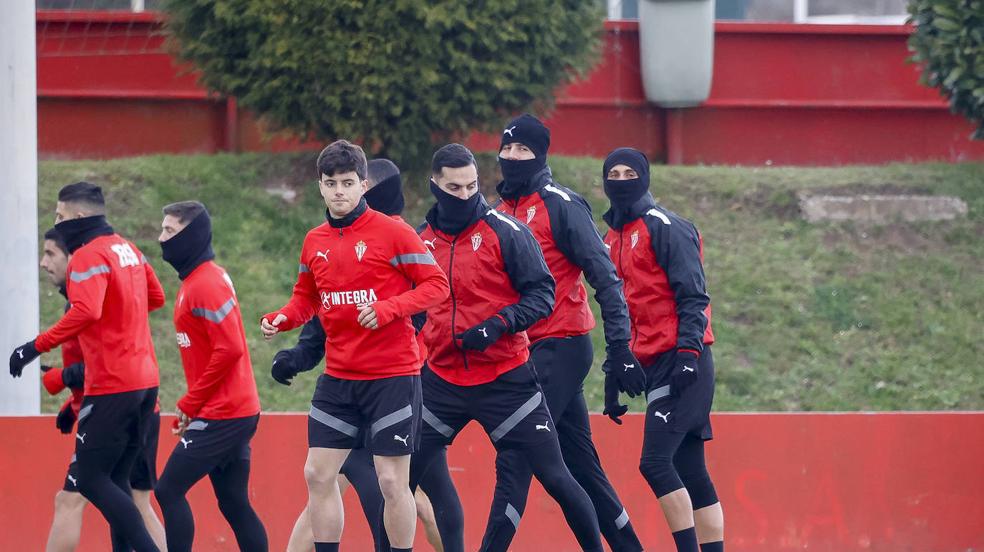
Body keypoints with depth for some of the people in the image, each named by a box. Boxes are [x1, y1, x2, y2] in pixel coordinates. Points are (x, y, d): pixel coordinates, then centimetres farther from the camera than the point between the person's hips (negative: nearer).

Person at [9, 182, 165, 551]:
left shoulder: (89, 256, -13)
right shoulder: (127, 249, 14)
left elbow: (86, 312, -28)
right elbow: (156, 298, 26)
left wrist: (37, 346, -25)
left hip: (112, 386, -9)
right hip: (145, 379, 9)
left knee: (91, 479, -5)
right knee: (115, 479, 13)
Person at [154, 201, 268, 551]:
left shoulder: (205, 285, -15)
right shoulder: (201, 278, 15)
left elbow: (229, 349, -22)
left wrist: (189, 405, -15)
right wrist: (191, 408, 14)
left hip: (219, 415, -10)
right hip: (239, 411, 10)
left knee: (169, 492, -7)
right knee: (235, 505, 10)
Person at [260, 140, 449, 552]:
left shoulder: (393, 233, -8)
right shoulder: (314, 242, 9)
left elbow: (436, 285, -9)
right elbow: (306, 299, 19)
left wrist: (388, 308, -22)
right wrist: (281, 319, -2)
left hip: (392, 376, -6)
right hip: (338, 378, 6)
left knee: (392, 481, -4)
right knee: (318, 474, 4)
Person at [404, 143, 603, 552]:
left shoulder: (505, 232, -7)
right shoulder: (421, 240, 6)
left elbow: (542, 294, -7)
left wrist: (498, 325, -20)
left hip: (505, 379, -4)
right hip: (442, 380, 4)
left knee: (553, 477, -2)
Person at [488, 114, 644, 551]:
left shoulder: (561, 205, -9)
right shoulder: (501, 210, 13)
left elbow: (605, 278, -12)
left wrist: (620, 348, -17)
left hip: (560, 348, -8)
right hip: (524, 350, 8)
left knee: (514, 458, -12)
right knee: (580, 464, 11)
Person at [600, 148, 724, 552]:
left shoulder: (664, 227, -5)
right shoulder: (613, 240, 20)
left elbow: (693, 296, -12)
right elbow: (619, 314, 25)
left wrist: (687, 351, -23)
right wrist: (614, 376, 22)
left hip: (682, 363, -8)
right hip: (653, 366, 8)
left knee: (655, 462, -16)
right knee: (689, 472, 6)